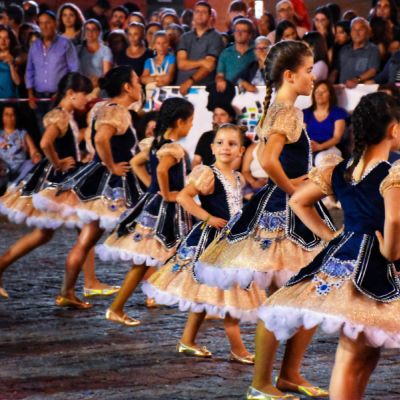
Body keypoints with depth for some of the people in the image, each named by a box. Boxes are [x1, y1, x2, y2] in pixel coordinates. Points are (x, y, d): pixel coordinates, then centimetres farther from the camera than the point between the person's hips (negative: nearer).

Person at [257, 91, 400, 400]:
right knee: (352, 356, -4)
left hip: (341, 258, 8)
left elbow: (298, 202, 18)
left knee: (366, 352, 16)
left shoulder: (338, 171, 10)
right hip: (372, 269, -8)